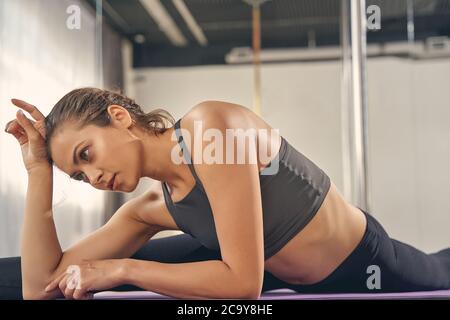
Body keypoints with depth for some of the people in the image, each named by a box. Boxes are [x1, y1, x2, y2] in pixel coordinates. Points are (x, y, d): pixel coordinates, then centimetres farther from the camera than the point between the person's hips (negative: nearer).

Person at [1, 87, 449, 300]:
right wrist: (38, 170, -12)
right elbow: (42, 287, -10)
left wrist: (120, 269, -27)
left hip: (369, 265, -4)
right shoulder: (151, 209, -10)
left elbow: (243, 281, -35)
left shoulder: (210, 127, -32)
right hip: (301, 281, 5)